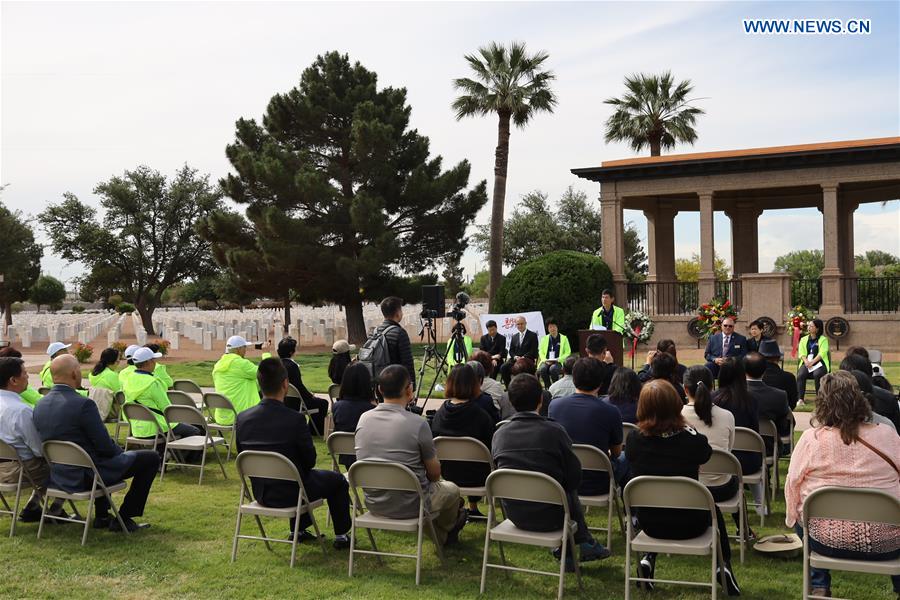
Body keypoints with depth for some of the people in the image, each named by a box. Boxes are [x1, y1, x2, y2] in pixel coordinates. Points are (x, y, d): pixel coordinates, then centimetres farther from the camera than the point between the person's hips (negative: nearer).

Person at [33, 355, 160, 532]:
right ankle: (123, 519, 9)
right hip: (87, 476, -8)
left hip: (57, 477, 8)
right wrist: (120, 451, 4)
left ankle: (101, 516, 36)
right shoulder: (83, 404, -24)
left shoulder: (40, 406, 0)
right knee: (150, 458, 4)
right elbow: (105, 447, -20)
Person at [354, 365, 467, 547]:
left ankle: (440, 537, 50)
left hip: (373, 504, 5)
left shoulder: (363, 419, -5)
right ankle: (446, 532, 54)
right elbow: (434, 473, -8)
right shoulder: (417, 423, -22)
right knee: (451, 490, 26)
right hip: (409, 507, -5)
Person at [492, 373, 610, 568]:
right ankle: (584, 544, 37)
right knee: (571, 492, 28)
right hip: (549, 517, -3)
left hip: (514, 515, 4)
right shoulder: (554, 431, -17)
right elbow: (575, 476, -9)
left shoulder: (499, 434, -7)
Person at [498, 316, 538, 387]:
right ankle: (508, 386, -12)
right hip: (515, 359, 5)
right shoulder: (514, 336, 21)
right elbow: (511, 350, 16)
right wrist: (515, 357, -7)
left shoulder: (533, 335, 5)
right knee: (503, 367, -24)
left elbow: (534, 351, -4)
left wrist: (523, 357, -17)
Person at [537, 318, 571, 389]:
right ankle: (547, 387, -15)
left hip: (558, 362, -2)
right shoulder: (544, 339, 16)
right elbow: (541, 352, 14)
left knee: (553, 369, -36)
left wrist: (558, 359, -11)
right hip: (546, 362, 2)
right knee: (542, 369, -32)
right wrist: (545, 360, -7)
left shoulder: (563, 338, 9)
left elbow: (568, 353, 6)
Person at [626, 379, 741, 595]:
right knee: (713, 507, 31)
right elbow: (706, 454, 4)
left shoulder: (633, 440, -17)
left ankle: (648, 559, 25)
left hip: (649, 523, 1)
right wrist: (688, 428, 7)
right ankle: (723, 565, 24)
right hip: (688, 525, -1)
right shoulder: (692, 440, -21)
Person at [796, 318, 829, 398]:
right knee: (800, 375, -28)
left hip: (819, 363, -3)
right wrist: (806, 361, -14)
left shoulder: (823, 339, 7)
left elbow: (822, 353, -7)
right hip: (806, 363, 3)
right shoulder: (803, 339, 18)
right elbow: (802, 353, 7)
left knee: (817, 374, -35)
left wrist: (812, 362, -20)